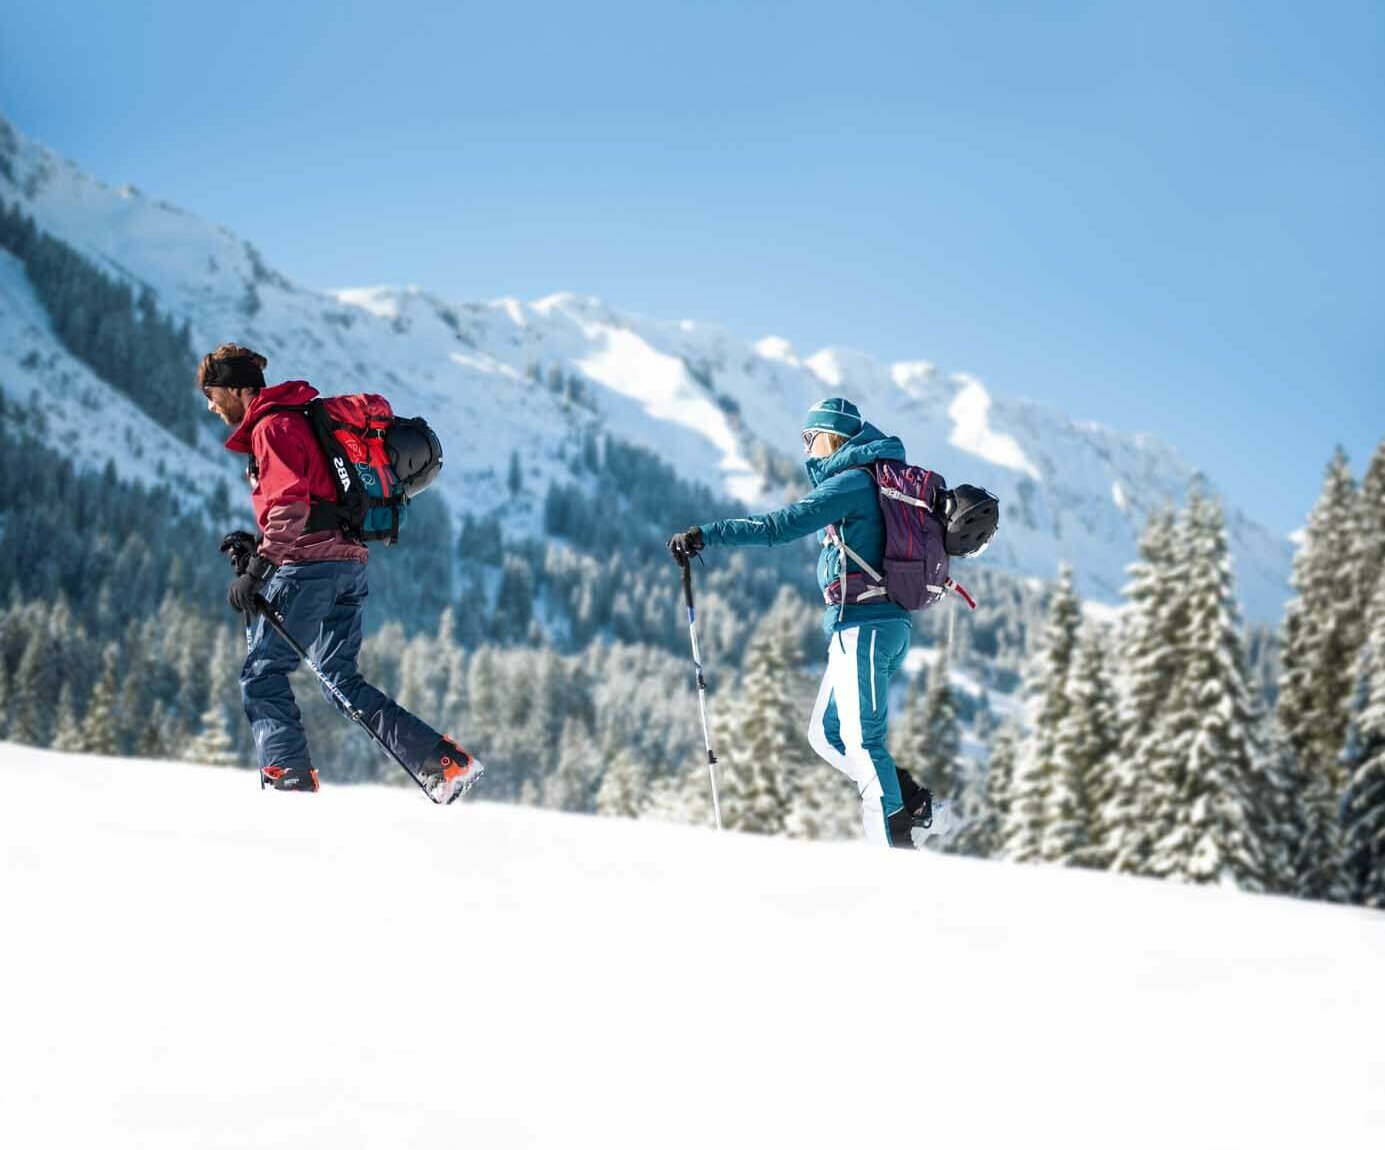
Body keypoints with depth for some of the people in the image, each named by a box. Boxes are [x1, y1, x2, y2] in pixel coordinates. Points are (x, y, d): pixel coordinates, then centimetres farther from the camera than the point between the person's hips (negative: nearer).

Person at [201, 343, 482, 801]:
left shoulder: (273, 426, -6)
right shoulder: (300, 419, 25)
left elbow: (290, 503, -19)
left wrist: (257, 568, -23)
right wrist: (259, 546, 19)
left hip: (309, 565, -10)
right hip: (350, 562, 10)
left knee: (262, 673, -3)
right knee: (343, 682, 10)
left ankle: (288, 775, -13)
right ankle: (446, 762, 2)